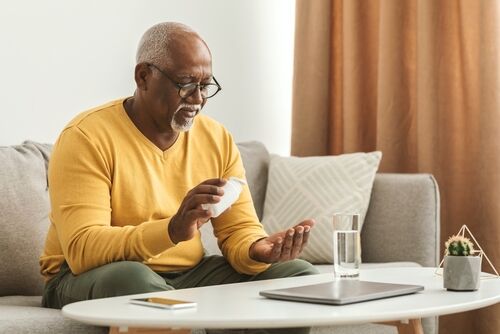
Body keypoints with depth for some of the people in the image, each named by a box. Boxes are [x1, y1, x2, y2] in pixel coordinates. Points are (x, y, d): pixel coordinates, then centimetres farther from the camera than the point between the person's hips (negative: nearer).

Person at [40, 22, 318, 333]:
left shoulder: (218, 139, 3)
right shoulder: (86, 137, -15)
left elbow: (239, 230, 2)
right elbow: (81, 250, -25)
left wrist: (259, 250, -23)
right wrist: (172, 230, -40)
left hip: (189, 273, 5)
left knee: (300, 275, -9)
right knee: (130, 277, -39)